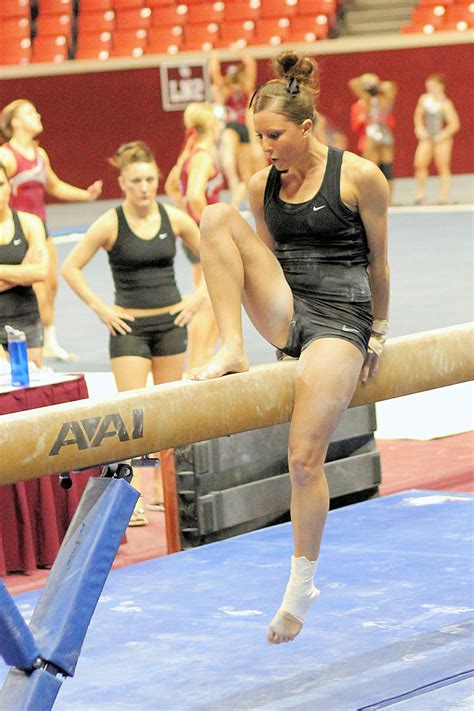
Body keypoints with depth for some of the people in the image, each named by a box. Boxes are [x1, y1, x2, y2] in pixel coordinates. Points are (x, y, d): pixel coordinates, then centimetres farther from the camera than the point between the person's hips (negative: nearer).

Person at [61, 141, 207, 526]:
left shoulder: (175, 219, -2)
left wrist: (197, 298, 1)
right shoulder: (110, 224, -9)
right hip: (129, 325, -3)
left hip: (170, 322, 3)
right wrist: (100, 308, -9)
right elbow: (70, 268, -5)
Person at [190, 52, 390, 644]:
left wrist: (378, 330, 9)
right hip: (285, 311, 5)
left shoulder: (358, 176, -8)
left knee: (305, 457, -15)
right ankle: (232, 351, -19)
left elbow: (378, 261, 1)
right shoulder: (262, 185, 6)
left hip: (339, 320, -5)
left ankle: (302, 584, 2)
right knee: (217, 217, -16)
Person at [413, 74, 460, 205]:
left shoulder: (445, 104, -13)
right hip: (427, 138, 5)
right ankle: (420, 192, 4)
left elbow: (454, 124, -14)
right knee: (419, 163, -8)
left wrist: (442, 135, -15)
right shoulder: (424, 99, 2)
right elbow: (418, 115, 16)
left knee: (443, 167, 1)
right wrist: (419, 128, 1)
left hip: (441, 139, -5)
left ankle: (443, 196, 5)